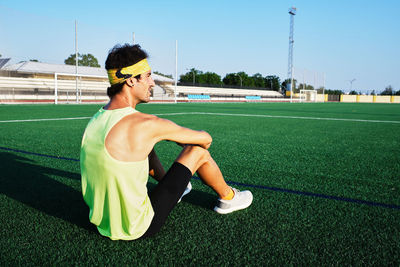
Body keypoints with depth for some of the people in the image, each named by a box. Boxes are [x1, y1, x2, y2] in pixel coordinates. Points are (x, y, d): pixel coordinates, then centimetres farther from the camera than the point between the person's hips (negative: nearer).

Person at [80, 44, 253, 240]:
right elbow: (205, 138, -6)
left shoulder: (96, 120, 0)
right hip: (137, 229, -7)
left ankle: (172, 189, 46)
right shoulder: (145, 124, -23)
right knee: (198, 151, 0)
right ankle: (227, 198, 28)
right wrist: (190, 146, 17)